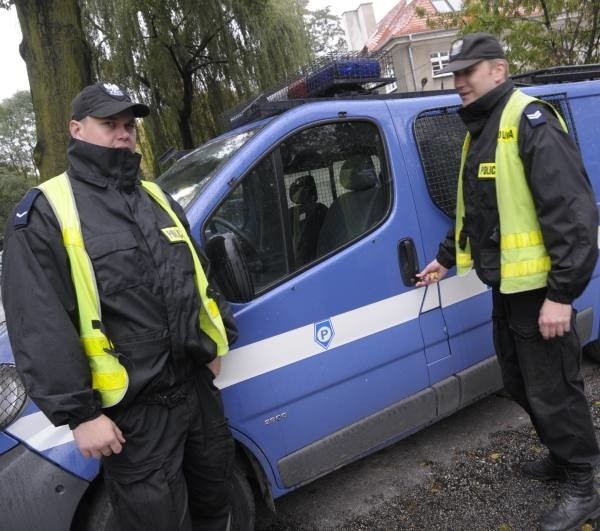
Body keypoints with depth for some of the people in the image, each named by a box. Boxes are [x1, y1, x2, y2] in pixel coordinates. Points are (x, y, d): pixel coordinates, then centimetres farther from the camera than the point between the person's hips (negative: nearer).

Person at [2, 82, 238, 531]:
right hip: (133, 412, -6)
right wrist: (79, 413, -18)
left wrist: (218, 339, 16)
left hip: (199, 385, 6)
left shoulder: (157, 198, 12)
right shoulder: (44, 212, -9)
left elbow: (201, 274, 20)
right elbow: (38, 327, -15)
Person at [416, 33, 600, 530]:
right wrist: (446, 258, 24)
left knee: (553, 391, 3)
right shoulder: (480, 132, 13)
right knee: (521, 384, 21)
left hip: (540, 289, -9)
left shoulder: (530, 122, -16)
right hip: (507, 286, 10)